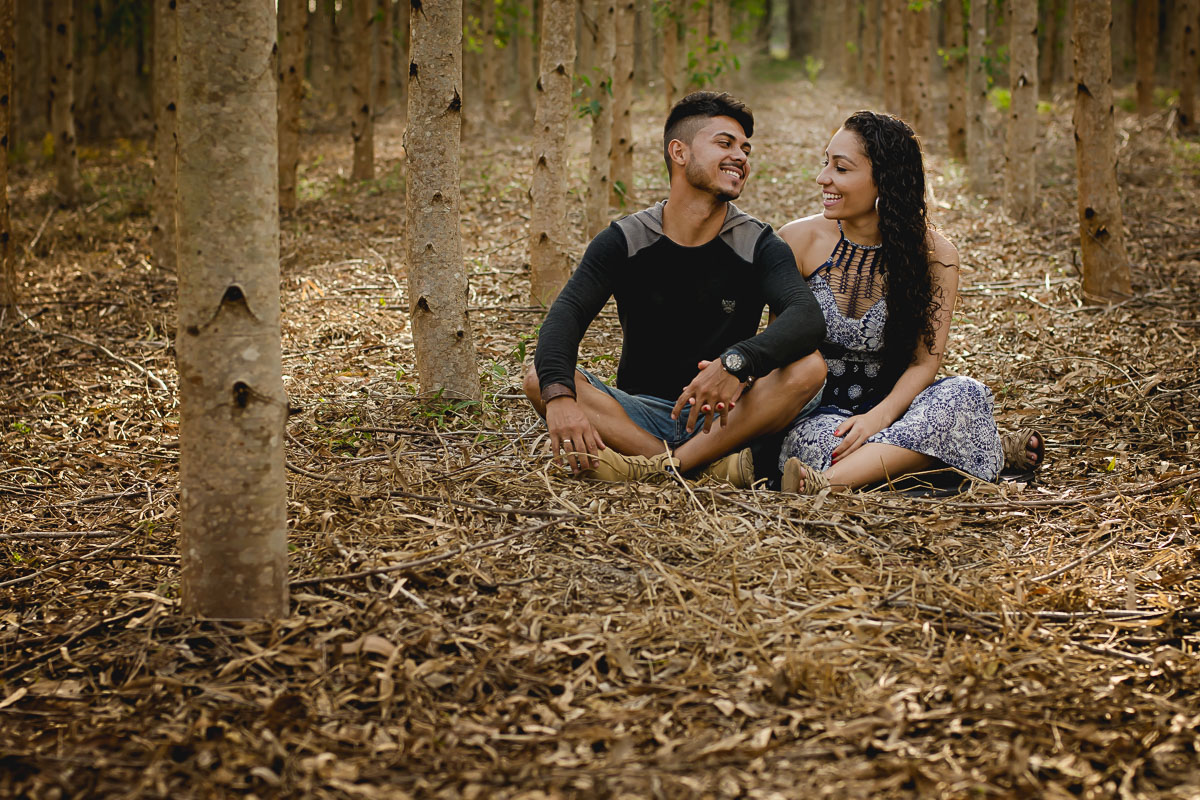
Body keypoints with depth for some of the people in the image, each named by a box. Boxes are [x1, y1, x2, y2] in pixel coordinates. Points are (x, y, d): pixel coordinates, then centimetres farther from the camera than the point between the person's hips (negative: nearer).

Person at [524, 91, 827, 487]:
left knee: (809, 367, -26)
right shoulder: (625, 241, -1)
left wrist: (737, 362, -41)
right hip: (641, 415, 1)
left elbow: (807, 318, -20)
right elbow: (566, 313, -17)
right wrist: (559, 396, -39)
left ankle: (660, 468, -32)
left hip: (725, 417, 0)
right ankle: (708, 466, -31)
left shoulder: (757, 244, -2)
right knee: (539, 378, -23)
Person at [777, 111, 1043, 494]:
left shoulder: (935, 255, -3)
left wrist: (880, 416, -26)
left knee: (964, 393, -32)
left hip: (893, 403, 1)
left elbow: (925, 360, -8)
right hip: (817, 411, -1)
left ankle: (829, 482, -47)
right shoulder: (799, 241, -2)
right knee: (826, 445, -39)